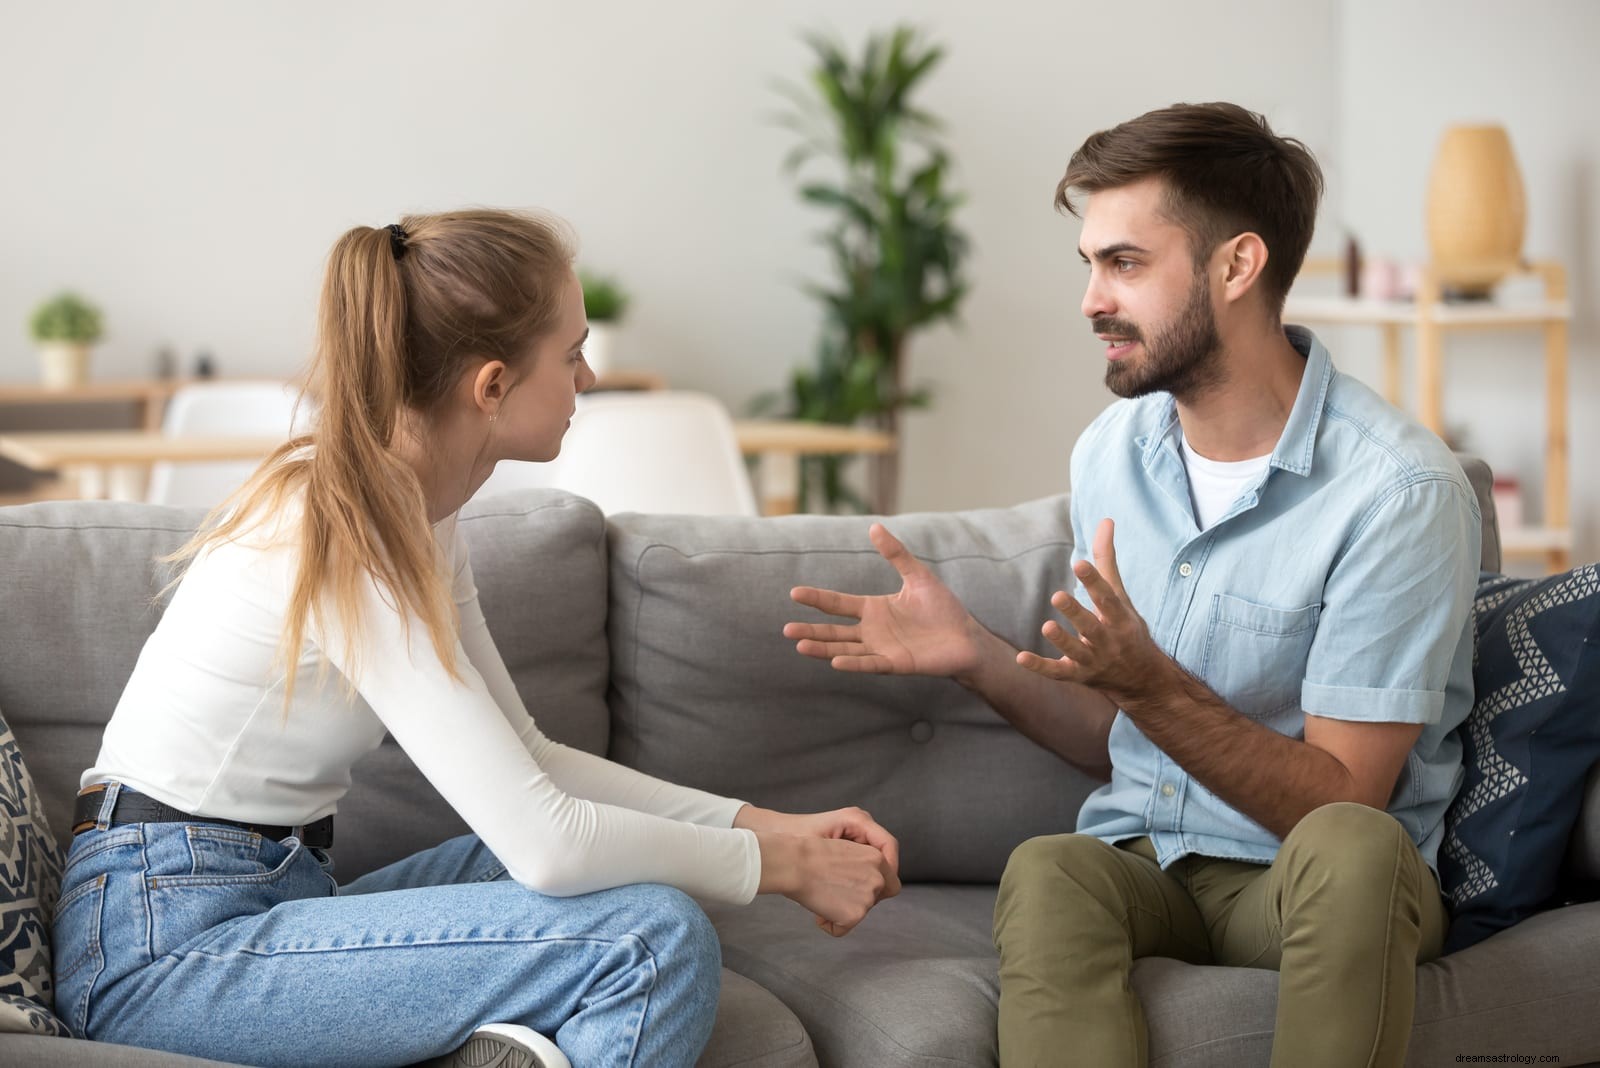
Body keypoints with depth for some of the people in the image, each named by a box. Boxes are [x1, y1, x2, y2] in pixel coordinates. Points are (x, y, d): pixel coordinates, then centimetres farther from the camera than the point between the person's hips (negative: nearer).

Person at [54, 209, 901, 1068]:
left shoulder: (415, 512, 7)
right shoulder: (343, 536, -21)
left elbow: (529, 762, 12)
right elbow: (543, 841, -24)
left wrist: (762, 824, 4)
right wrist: (777, 865, -11)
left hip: (269, 899, 10)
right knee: (656, 941, -21)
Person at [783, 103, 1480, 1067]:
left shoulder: (1399, 489, -14)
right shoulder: (1112, 452, 7)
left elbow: (1340, 797, -15)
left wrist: (1149, 681, -27)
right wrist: (980, 659, -3)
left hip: (1305, 885, -3)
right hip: (1144, 860, 4)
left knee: (1349, 848, -39)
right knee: (1046, 872, -32)